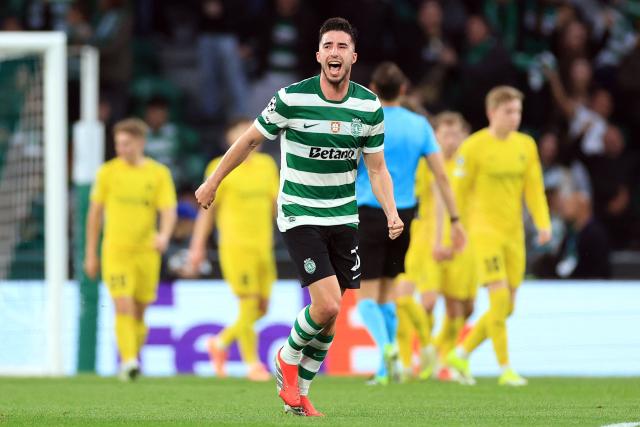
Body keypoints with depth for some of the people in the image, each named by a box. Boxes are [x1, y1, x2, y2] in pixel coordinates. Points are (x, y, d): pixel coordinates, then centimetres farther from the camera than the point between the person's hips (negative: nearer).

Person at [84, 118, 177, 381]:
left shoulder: (159, 174, 1)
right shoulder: (108, 172, 3)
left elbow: (169, 211, -5)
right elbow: (95, 213, 9)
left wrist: (164, 235, -27)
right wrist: (91, 254, 8)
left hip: (146, 251, 1)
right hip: (115, 251, -1)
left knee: (139, 312, 8)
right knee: (124, 307, -15)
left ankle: (132, 362, 22)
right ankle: (128, 361, -21)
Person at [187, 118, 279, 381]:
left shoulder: (266, 165, 13)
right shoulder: (221, 169, -2)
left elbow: (275, 202, 21)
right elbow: (207, 209, 1)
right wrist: (198, 246, -1)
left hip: (263, 247, 6)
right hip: (235, 246, -6)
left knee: (262, 308, 6)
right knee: (249, 305, -10)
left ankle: (220, 343, 26)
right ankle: (252, 364, -1)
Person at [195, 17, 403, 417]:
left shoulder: (370, 106, -2)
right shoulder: (291, 99, -13)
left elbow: (377, 168, 6)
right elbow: (249, 141, 1)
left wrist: (392, 214, -10)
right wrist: (212, 183, 9)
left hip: (344, 218, 4)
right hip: (299, 216, -4)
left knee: (329, 318, 6)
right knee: (327, 305, -18)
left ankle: (297, 392, 24)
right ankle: (288, 359, 11)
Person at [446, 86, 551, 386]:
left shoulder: (526, 145, 8)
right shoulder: (474, 147, -7)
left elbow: (534, 188, 7)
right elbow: (459, 192, -4)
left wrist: (543, 223, -7)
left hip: (514, 234, 6)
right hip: (485, 230, -6)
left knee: (506, 308, 7)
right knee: (500, 297, -15)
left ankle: (461, 354, 24)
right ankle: (505, 369, -8)